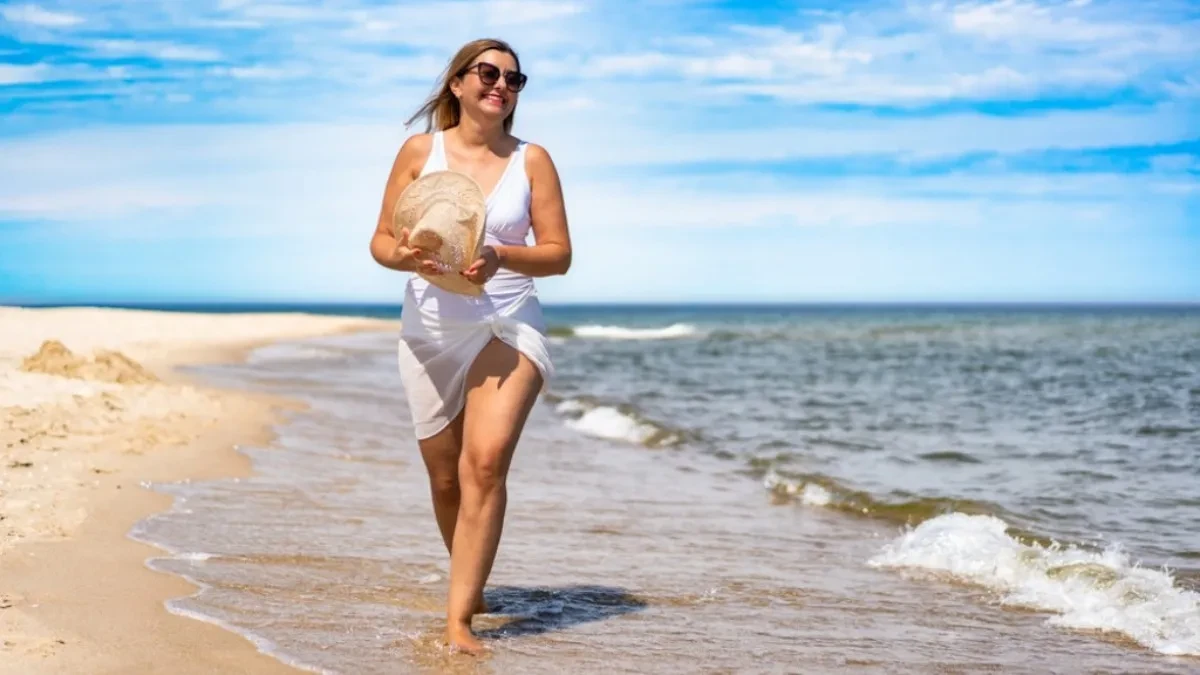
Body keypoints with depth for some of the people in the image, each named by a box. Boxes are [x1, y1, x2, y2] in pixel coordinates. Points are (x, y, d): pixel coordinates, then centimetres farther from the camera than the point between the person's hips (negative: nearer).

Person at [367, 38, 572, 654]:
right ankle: (471, 584, 38)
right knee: (446, 479, 11)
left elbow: (559, 254, -1)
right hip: (431, 332, 2)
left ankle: (459, 619, -21)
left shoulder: (532, 160, 0)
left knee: (486, 463, -22)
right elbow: (381, 240, 3)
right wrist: (406, 256, -20)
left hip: (508, 326, -2)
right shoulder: (420, 150, 1)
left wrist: (501, 258, -20)